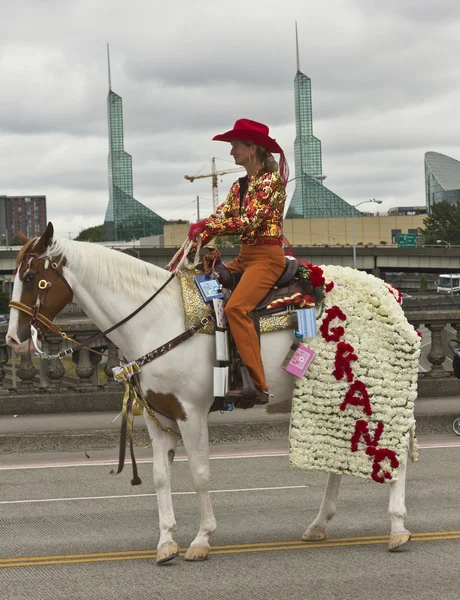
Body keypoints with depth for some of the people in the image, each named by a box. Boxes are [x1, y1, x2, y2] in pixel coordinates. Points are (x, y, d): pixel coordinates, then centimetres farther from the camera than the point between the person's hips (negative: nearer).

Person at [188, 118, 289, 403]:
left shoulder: (271, 181, -9)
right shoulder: (239, 186, 17)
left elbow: (249, 221, -19)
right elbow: (220, 216, 7)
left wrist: (207, 227, -19)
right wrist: (191, 244, -9)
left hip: (267, 256, -9)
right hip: (244, 256, 9)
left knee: (236, 307, -28)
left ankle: (257, 385, -29)